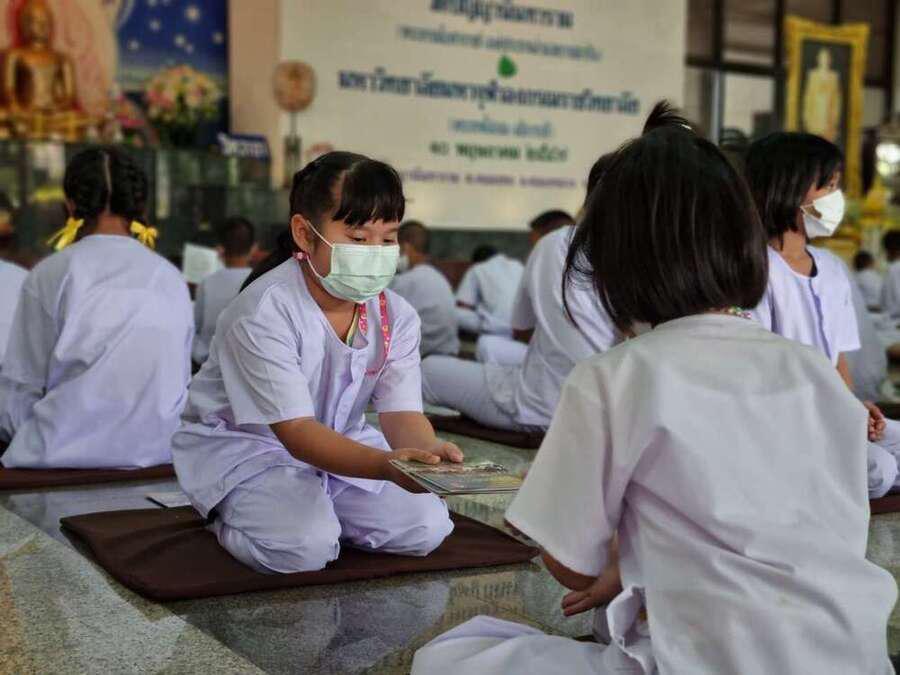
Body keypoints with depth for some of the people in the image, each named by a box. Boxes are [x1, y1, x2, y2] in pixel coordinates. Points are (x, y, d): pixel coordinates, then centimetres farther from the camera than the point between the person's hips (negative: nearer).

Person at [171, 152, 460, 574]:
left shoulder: (396, 316, -9)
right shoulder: (263, 313, -29)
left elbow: (401, 413, -17)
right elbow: (296, 431, -34)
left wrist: (425, 452, -44)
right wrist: (387, 465, -52)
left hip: (341, 445, 6)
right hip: (244, 445, -6)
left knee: (426, 527, -11)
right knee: (304, 546, -31)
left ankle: (315, 507, 12)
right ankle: (229, 516, 3)